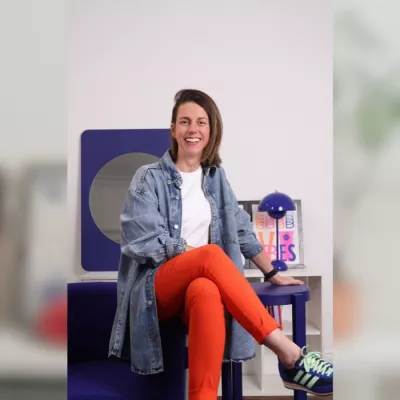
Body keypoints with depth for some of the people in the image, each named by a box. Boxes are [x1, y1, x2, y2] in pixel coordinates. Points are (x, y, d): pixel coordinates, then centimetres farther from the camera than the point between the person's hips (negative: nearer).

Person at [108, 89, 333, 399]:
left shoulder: (216, 176, 15)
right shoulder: (149, 178, 0)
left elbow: (242, 229, 20)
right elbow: (142, 240, -8)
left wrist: (273, 274, 16)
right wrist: (201, 254, -13)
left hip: (203, 284, 3)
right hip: (155, 288, -2)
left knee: (206, 291, -38)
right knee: (211, 255, -36)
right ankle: (288, 355, -38)